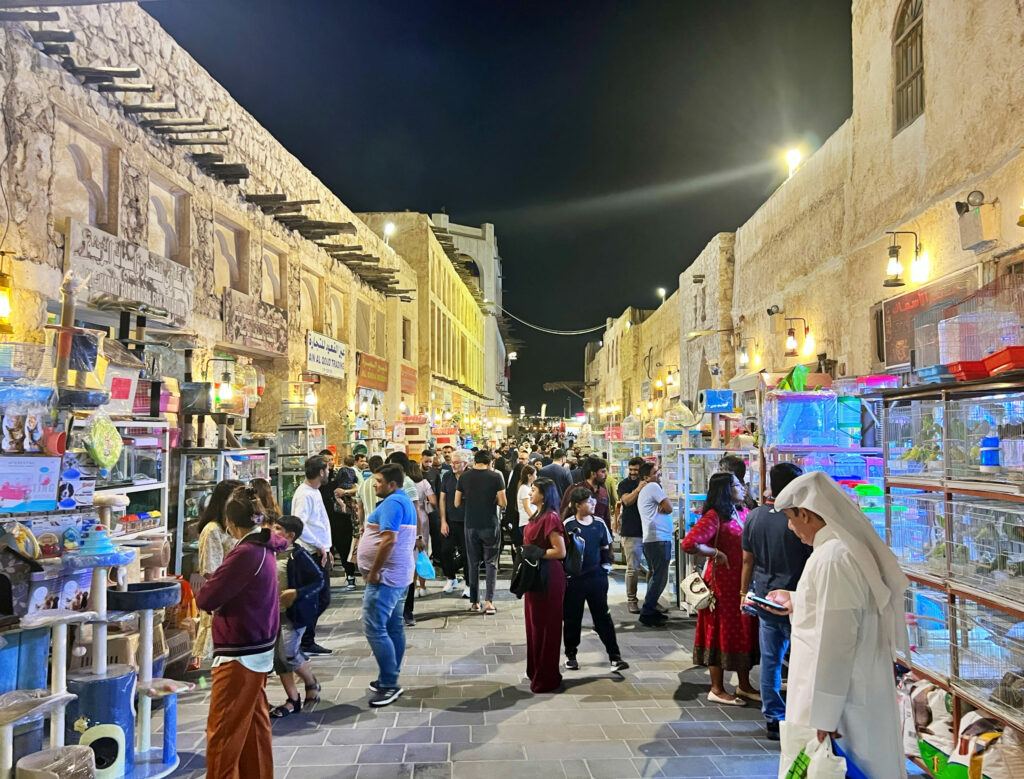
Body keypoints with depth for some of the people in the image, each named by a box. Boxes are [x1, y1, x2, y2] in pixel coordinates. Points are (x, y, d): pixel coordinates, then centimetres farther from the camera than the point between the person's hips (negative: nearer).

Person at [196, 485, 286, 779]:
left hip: (240, 655, -9)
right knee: (254, 723, 19)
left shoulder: (245, 554, -22)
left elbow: (206, 598, -18)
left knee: (223, 731, 2)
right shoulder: (264, 548, 5)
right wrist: (219, 591, -3)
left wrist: (205, 590, 1)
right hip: (260, 649, 9)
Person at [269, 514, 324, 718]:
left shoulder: (299, 555, -14)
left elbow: (319, 580, -13)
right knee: (278, 656, 8)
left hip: (294, 613, -7)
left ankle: (311, 683, 18)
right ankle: (292, 700, 20)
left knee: (288, 653, -11)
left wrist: (296, 593, -22)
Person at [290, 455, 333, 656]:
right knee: (321, 599, -5)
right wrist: (319, 547, -20)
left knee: (321, 599, 13)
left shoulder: (314, 492, 15)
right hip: (314, 555, -10)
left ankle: (307, 641, 22)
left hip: (320, 553, 10)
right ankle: (306, 642, 5)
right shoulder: (305, 494, -17)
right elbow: (299, 525, -27)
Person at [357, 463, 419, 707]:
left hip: (385, 576, -11)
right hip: (398, 575, 11)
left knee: (375, 630, -8)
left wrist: (373, 572, -20)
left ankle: (389, 684, -5)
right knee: (394, 627, 13)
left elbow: (389, 540, -26)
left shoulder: (392, 503, -17)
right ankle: (390, 680, 20)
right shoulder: (405, 501, 15)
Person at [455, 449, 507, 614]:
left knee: (473, 563, 11)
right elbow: (503, 503, -7)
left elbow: (457, 503, 6)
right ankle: (489, 601, 0)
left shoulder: (464, 477, 0)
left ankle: (474, 602, 14)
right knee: (491, 563, 7)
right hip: (490, 525, -2)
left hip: (471, 525, 2)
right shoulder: (496, 477, -7)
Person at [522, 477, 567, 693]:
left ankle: (546, 677, 13)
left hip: (548, 576, -9)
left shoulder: (550, 518, -18)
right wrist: (525, 550, 6)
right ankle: (536, 671, 30)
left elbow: (560, 551, -21)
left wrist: (535, 553, -16)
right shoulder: (537, 516, 10)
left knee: (545, 626, 1)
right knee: (534, 623, 17)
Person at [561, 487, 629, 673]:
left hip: (596, 577, 3)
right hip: (574, 579, -3)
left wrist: (606, 561, 1)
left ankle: (614, 656, 10)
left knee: (603, 617, 6)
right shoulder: (568, 525, -9)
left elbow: (606, 548, 15)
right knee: (573, 618, 10)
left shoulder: (599, 523, 4)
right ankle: (570, 654, 26)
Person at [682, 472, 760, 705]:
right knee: (722, 633, 2)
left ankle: (744, 685, 29)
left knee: (745, 631, 15)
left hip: (743, 581, 8)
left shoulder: (743, 513, 10)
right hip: (722, 583, -8)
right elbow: (689, 544, -27)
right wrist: (716, 553, -16)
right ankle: (717, 689, 15)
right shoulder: (714, 516, -15)